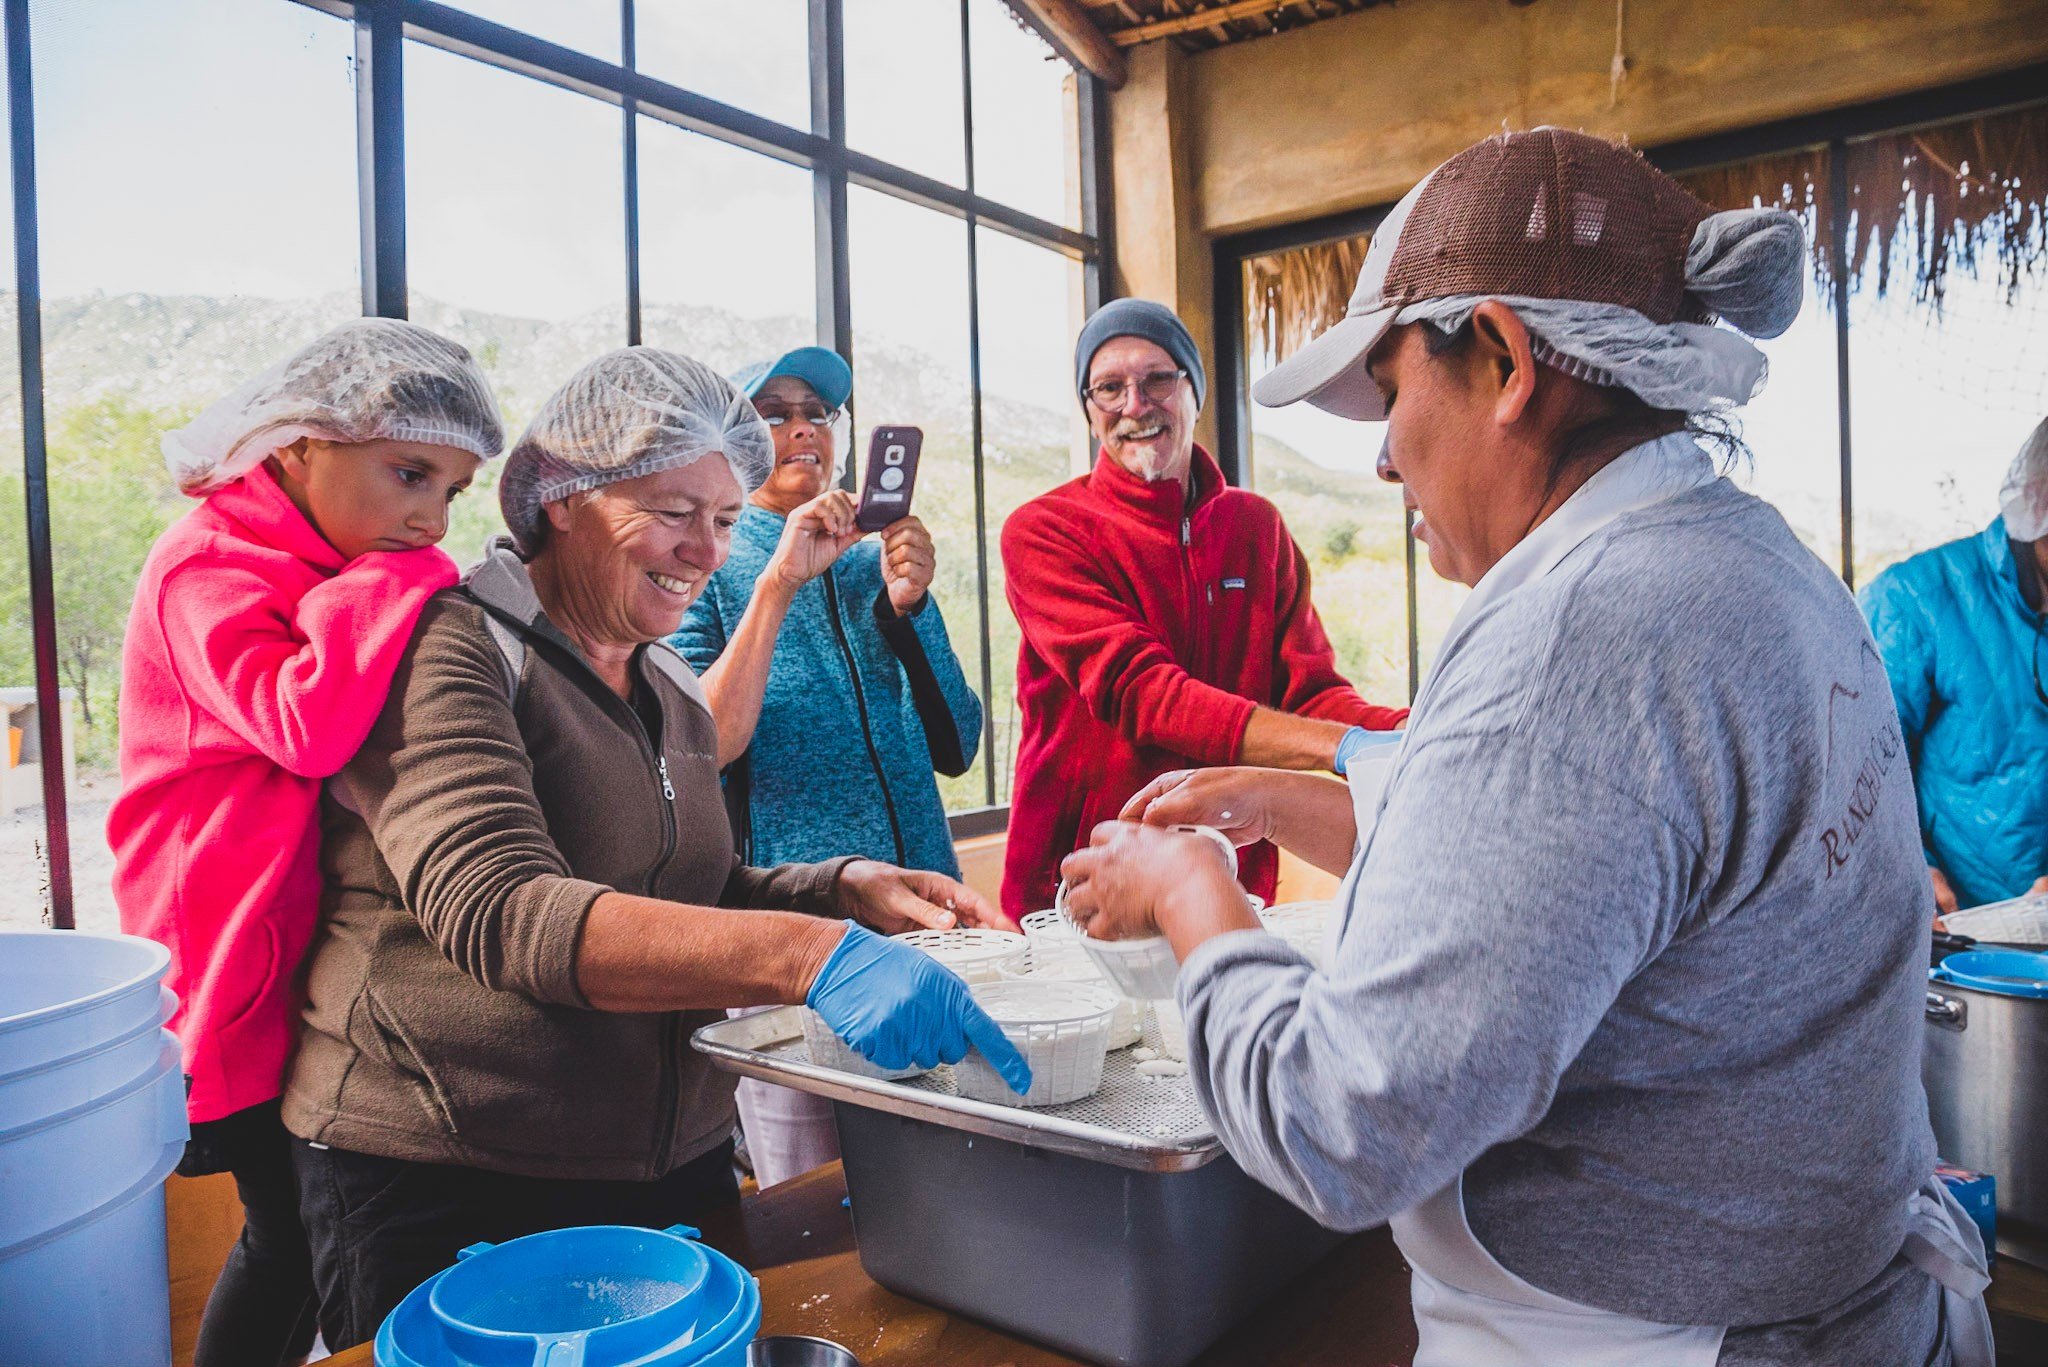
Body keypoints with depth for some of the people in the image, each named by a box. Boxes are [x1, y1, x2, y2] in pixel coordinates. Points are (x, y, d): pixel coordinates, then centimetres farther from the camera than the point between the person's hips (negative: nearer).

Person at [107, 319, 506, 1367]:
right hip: (241, 966, -9)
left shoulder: (329, 567, 15)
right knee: (293, 1227, 1)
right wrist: (397, 578, -23)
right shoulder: (208, 565, -15)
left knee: (308, 1223, 14)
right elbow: (311, 724, -33)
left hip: (313, 956, 9)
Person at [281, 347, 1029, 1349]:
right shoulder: (450, 646, -14)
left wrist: (846, 889, -4)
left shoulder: (668, 687, 10)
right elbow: (499, 914, -29)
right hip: (444, 1192, -7)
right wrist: (807, 956, -40)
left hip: (679, 1165, 7)